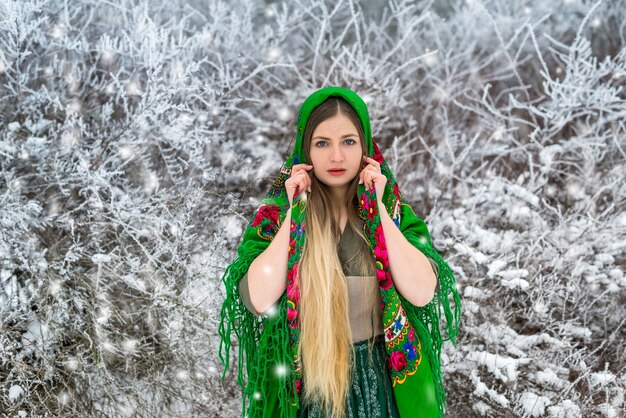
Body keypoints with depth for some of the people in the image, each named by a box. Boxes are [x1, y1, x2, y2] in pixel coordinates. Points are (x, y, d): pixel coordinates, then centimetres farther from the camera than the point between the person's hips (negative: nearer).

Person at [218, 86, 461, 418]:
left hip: (380, 379, 1)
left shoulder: (391, 209, -4)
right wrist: (294, 213, -19)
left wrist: (377, 209, -17)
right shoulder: (276, 213, -7)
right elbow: (258, 300, -20)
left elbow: (422, 292, -17)